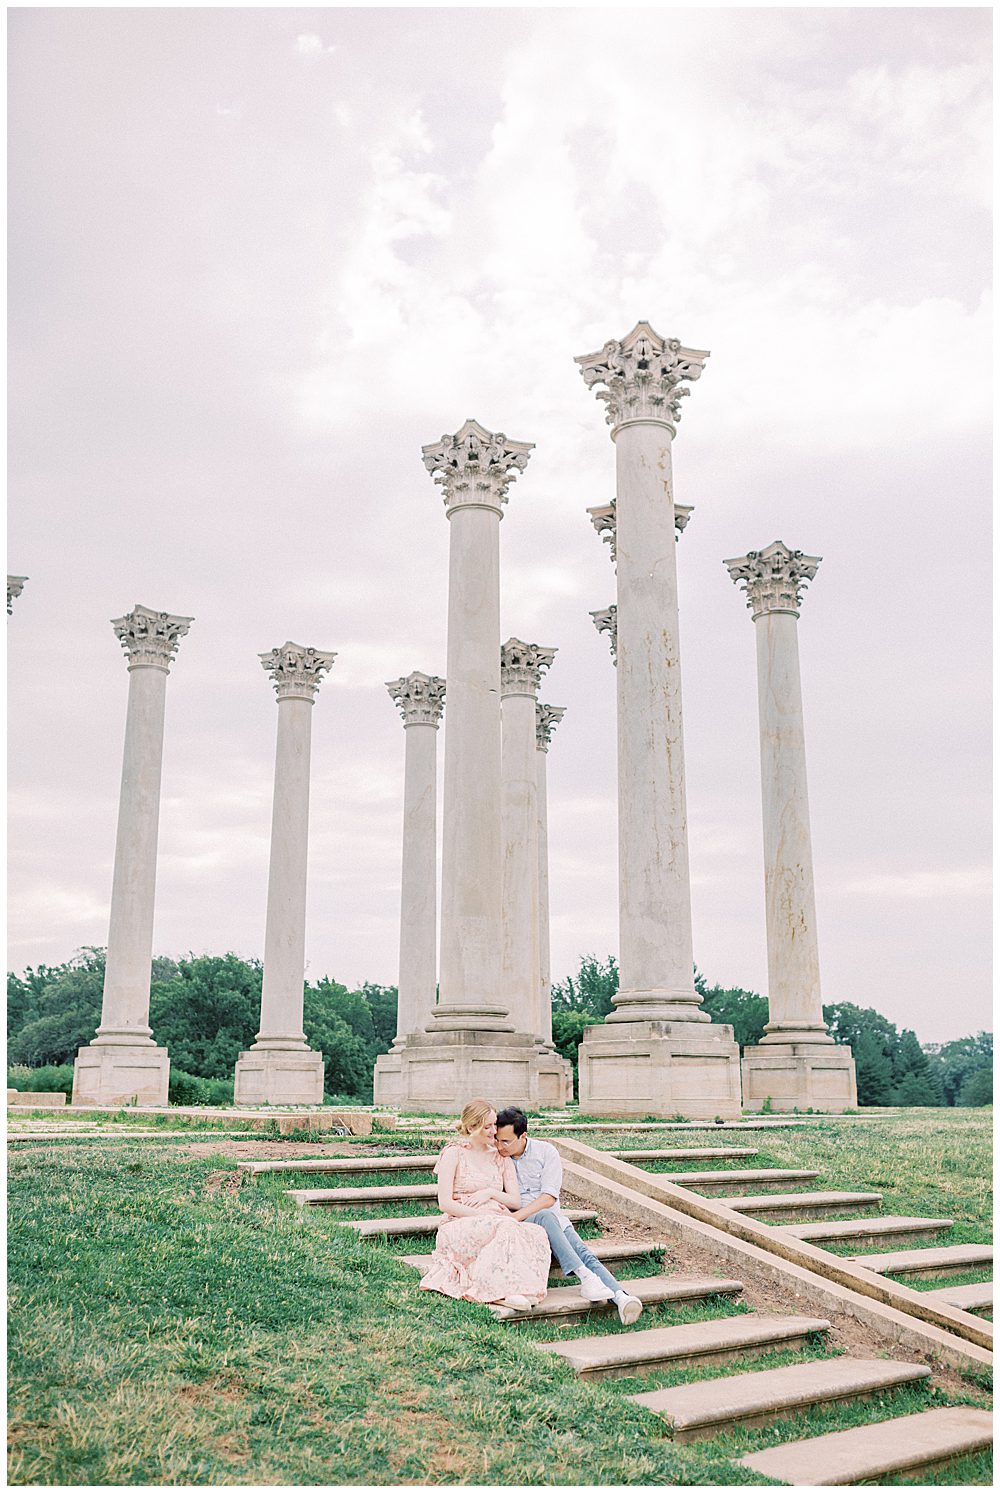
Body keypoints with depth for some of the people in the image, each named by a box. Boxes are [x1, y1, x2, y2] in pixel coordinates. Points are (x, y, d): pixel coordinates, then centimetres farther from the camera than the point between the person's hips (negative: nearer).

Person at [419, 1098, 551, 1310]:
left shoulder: (500, 1156, 18)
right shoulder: (454, 1153, 3)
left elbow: (516, 1202, 14)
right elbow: (445, 1203, -5)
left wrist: (490, 1193, -6)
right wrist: (484, 1215, -14)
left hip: (497, 1224, 4)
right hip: (461, 1227, -4)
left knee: (536, 1235, -29)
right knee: (505, 1227, -37)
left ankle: (518, 1290, -42)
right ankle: (503, 1290, -40)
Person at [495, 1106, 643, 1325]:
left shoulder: (545, 1152, 0)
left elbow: (549, 1198, -8)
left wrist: (516, 1216, -20)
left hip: (554, 1220, 1)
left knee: (584, 1254, -25)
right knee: (546, 1217, -35)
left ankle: (621, 1298, -45)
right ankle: (584, 1276, -43)